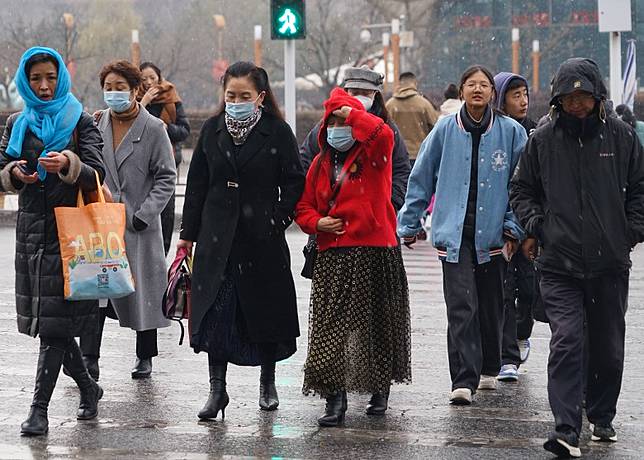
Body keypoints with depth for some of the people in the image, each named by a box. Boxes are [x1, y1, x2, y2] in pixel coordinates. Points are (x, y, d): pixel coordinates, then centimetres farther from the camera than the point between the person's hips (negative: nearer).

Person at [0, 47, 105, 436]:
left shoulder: (80, 122, 0)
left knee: (54, 320, -8)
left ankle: (40, 408, -9)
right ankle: (88, 387, 27)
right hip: (32, 227, 5)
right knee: (49, 319, 7)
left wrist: (69, 165, -27)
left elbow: (97, 176, -7)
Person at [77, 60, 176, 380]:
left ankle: (144, 356, 22)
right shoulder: (96, 125, 6)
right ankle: (89, 358, -7)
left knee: (143, 289, 7)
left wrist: (142, 215, -12)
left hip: (139, 225, -2)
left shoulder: (153, 128, -5)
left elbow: (166, 178, -4)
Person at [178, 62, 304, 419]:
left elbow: (294, 181, 0)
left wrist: (279, 219, -10)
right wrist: (189, 234, 7)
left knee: (265, 311, 8)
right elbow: (197, 184, 9)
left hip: (262, 238, -2)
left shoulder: (277, 132, -2)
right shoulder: (213, 130, 7)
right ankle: (217, 389, 2)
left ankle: (268, 383, 23)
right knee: (215, 312, -4)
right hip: (219, 238, 2)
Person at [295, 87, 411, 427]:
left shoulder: (372, 156, -2)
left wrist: (350, 112, -13)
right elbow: (304, 206, 18)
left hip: (374, 251, -3)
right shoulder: (321, 164, 12)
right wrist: (317, 222, -4)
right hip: (332, 256, 3)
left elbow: (382, 134, -26)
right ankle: (335, 397, -6)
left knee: (377, 323, 8)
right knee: (329, 326, -6)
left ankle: (380, 390, 26)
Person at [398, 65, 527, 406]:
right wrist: (409, 224, 11)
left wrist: (513, 227, 0)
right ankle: (464, 380, -13)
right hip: (454, 233, -1)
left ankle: (488, 369, 33)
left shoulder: (511, 132, 1)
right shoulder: (445, 130, 1)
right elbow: (421, 179, 9)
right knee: (460, 307, -10)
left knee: (490, 304, 13)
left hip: (492, 233, 1)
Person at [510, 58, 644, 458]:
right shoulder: (543, 140, 3)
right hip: (560, 263, -1)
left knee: (608, 347, 12)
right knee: (567, 341, -14)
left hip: (610, 262, 1)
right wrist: (535, 224, 0)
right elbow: (523, 189, 15)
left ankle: (602, 418, 31)